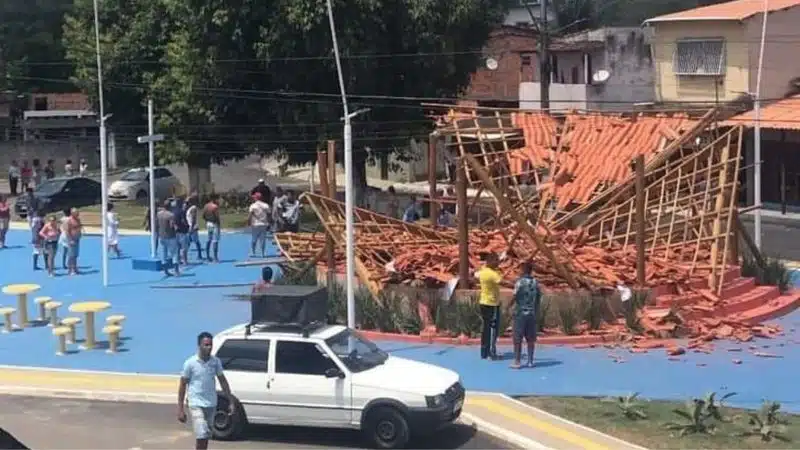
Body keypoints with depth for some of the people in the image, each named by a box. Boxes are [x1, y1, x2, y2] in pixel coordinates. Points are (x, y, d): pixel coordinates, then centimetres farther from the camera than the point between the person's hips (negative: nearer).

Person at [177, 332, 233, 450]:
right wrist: (180, 409, -5)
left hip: (211, 405, 5)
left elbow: (223, 381, 10)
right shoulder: (190, 363, -9)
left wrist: (230, 401, 5)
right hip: (196, 405, -5)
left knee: (206, 437, 13)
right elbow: (183, 385, -4)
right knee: (202, 436, -13)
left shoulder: (216, 361, 2)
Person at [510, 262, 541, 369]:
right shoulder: (535, 282, 4)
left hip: (520, 313, -5)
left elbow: (514, 297, -14)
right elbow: (539, 298, 8)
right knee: (530, 338, 9)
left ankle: (517, 361, 1)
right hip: (532, 313, 5)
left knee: (517, 339, 1)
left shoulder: (520, 282, -12)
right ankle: (530, 361, 11)